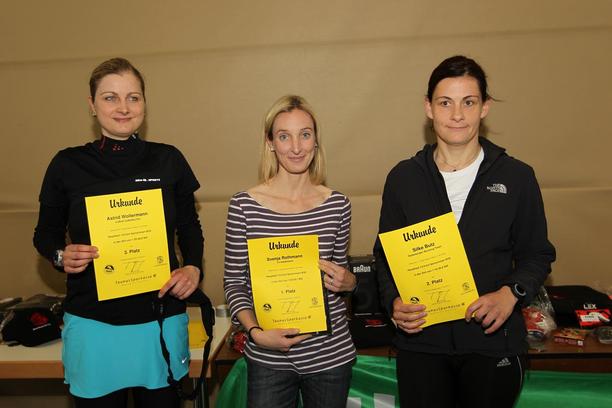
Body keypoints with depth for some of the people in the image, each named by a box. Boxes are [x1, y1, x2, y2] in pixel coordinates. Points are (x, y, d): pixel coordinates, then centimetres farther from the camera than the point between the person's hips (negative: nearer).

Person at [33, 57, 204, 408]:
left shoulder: (168, 160, 0)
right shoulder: (68, 164, -2)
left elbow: (190, 227, 9)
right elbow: (46, 233, 9)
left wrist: (194, 267, -8)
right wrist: (61, 256, -12)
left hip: (161, 320, 1)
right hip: (92, 324, 0)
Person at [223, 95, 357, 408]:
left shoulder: (337, 205, -3)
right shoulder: (244, 205, -9)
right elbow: (234, 282, -3)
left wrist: (348, 283, -11)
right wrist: (256, 331, -16)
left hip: (331, 354, 2)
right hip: (268, 358, -2)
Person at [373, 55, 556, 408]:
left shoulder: (517, 177, -2)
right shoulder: (403, 178, 0)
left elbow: (538, 254, 5)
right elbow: (385, 254, 6)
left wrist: (511, 293, -13)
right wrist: (394, 302, -10)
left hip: (493, 341, 0)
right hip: (420, 341, 1)